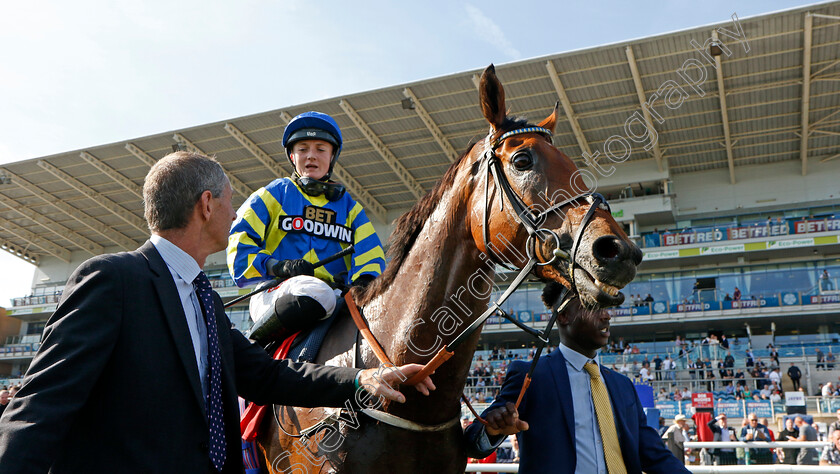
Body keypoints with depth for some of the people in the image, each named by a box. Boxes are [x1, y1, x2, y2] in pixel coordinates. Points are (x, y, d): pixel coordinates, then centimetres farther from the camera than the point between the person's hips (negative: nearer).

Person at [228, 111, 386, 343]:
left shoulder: (349, 206, 23)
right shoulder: (273, 195, 14)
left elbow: (369, 254, 11)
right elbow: (239, 240, 6)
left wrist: (365, 281, -12)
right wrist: (277, 266, -12)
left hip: (337, 293, 3)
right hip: (277, 293, -3)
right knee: (317, 294, -38)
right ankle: (253, 346, -14)